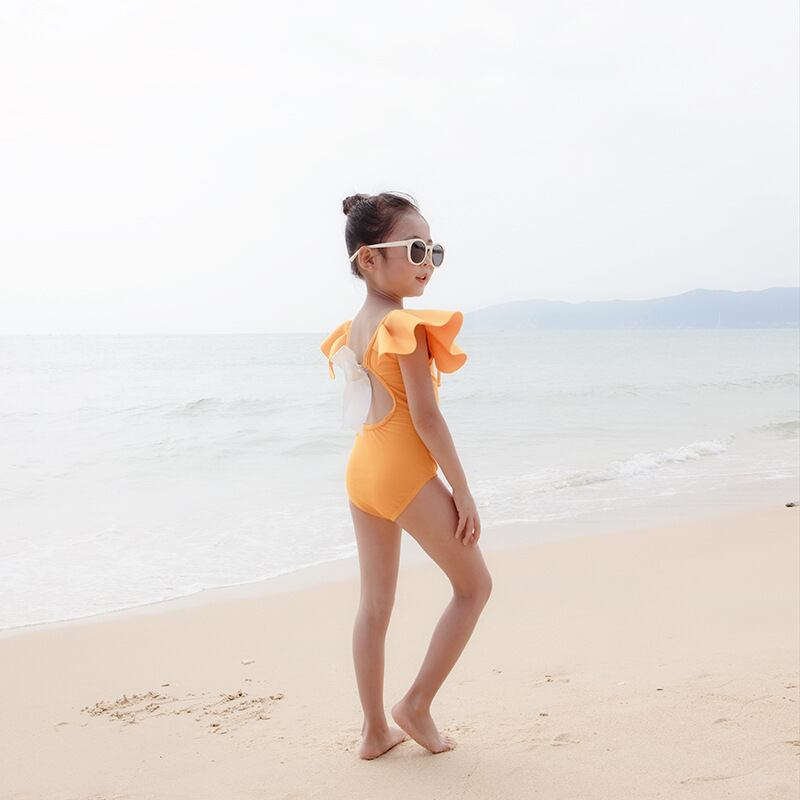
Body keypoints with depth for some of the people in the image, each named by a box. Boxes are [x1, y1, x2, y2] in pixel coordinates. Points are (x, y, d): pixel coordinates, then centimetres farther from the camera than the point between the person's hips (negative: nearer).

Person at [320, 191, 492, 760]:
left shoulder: (352, 328, 10)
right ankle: (416, 705, 12)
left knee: (375, 603, 13)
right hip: (408, 472, -8)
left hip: (362, 467, 8)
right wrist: (463, 489, -11)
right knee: (475, 585, 9)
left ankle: (376, 730, 21)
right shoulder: (407, 325, -16)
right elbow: (426, 417, -18)